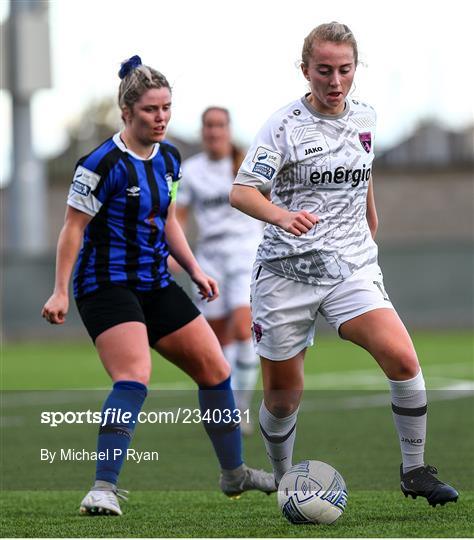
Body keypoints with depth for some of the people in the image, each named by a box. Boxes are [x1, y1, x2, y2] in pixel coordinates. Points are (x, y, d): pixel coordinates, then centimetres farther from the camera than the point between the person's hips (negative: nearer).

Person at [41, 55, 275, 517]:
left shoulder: (168, 159, 9)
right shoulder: (103, 163, -15)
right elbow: (73, 228, -13)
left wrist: (194, 269, 13)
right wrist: (60, 292, -17)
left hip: (156, 284, 8)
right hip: (108, 284, -8)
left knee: (214, 369, 11)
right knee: (134, 378, -28)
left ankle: (234, 474, 27)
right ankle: (104, 489, -30)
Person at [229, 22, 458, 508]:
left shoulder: (365, 119, 7)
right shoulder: (285, 125, -7)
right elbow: (240, 192, -16)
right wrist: (282, 215, -35)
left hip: (351, 268, 3)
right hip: (286, 271, -3)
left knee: (402, 359, -20)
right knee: (282, 398, 3)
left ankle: (414, 471, -6)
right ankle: (282, 480, 30)